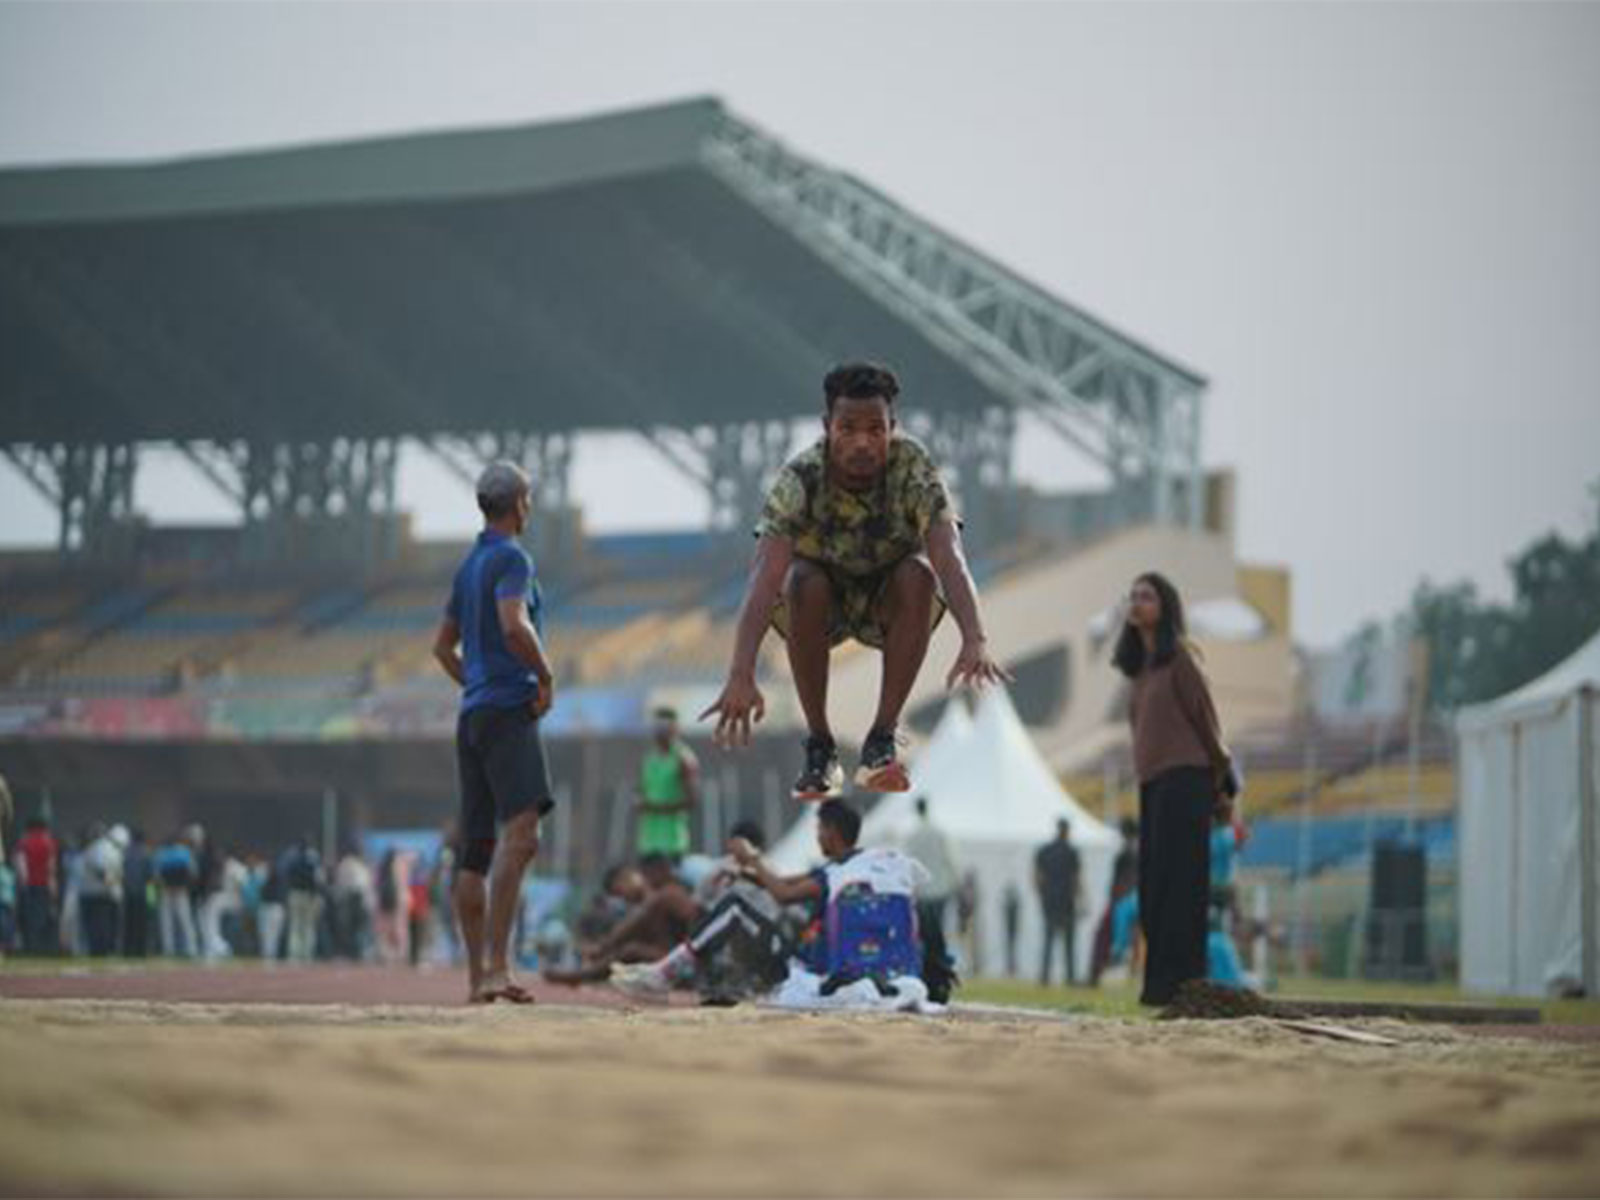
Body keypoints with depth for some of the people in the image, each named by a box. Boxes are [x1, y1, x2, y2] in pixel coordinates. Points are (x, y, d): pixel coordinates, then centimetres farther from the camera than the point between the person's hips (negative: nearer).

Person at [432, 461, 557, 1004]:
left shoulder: (470, 565, 19)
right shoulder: (511, 558, -7)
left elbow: (444, 645, 28)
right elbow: (514, 625, -24)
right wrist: (546, 677, -10)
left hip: (474, 713, 10)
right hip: (509, 711, -9)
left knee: (476, 847, 8)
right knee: (520, 834, -20)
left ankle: (477, 976, 9)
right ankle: (498, 964, -32)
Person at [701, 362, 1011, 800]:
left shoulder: (914, 468, -26)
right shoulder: (800, 479, -28)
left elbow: (950, 558, -38)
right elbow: (764, 578, -39)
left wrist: (975, 641, -56)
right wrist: (740, 677, -53)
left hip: (890, 600, 1)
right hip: (824, 600, -1)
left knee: (918, 575, -32)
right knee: (805, 583, -34)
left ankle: (882, 742, -22)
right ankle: (819, 747, -19)